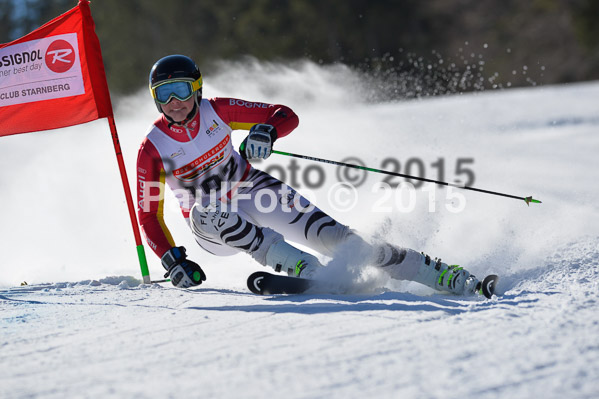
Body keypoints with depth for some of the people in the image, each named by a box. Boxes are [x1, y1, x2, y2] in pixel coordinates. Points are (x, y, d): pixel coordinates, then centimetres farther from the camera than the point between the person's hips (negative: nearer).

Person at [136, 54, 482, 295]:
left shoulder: (216, 112, -12)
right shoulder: (153, 149, -15)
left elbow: (287, 115, -9)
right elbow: (149, 216, -11)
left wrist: (267, 131, -32)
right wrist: (172, 261, -25)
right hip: (212, 228, -1)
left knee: (329, 235, -17)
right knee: (208, 212, -37)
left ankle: (443, 276, -17)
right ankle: (309, 272, -43)